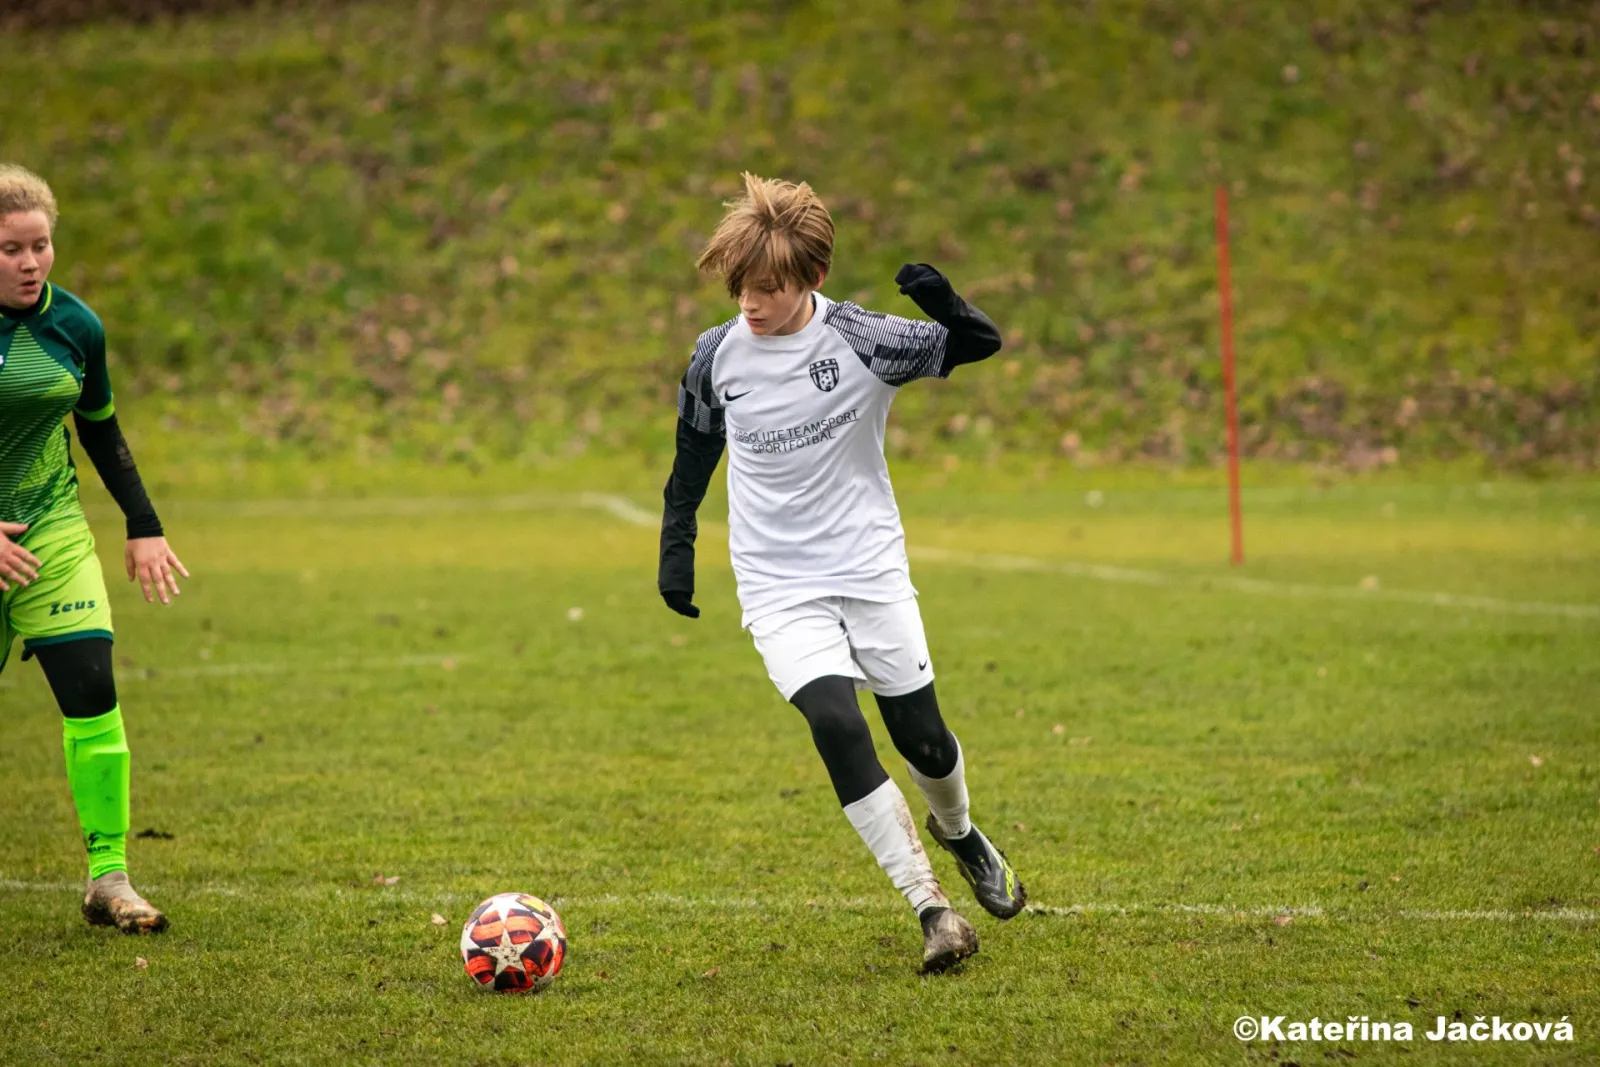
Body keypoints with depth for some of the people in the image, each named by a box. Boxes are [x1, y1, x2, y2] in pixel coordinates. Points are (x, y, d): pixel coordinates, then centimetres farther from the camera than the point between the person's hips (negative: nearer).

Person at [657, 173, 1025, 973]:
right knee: (836, 725, -21)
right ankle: (931, 908, -17)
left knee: (922, 739, 6)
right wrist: (676, 545, 10)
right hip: (779, 591, 0)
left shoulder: (859, 339, -12)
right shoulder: (717, 355, -5)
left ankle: (958, 832, 43)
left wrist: (945, 307, -32)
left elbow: (979, 346, -10)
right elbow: (695, 449, 13)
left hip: (873, 572, 0)